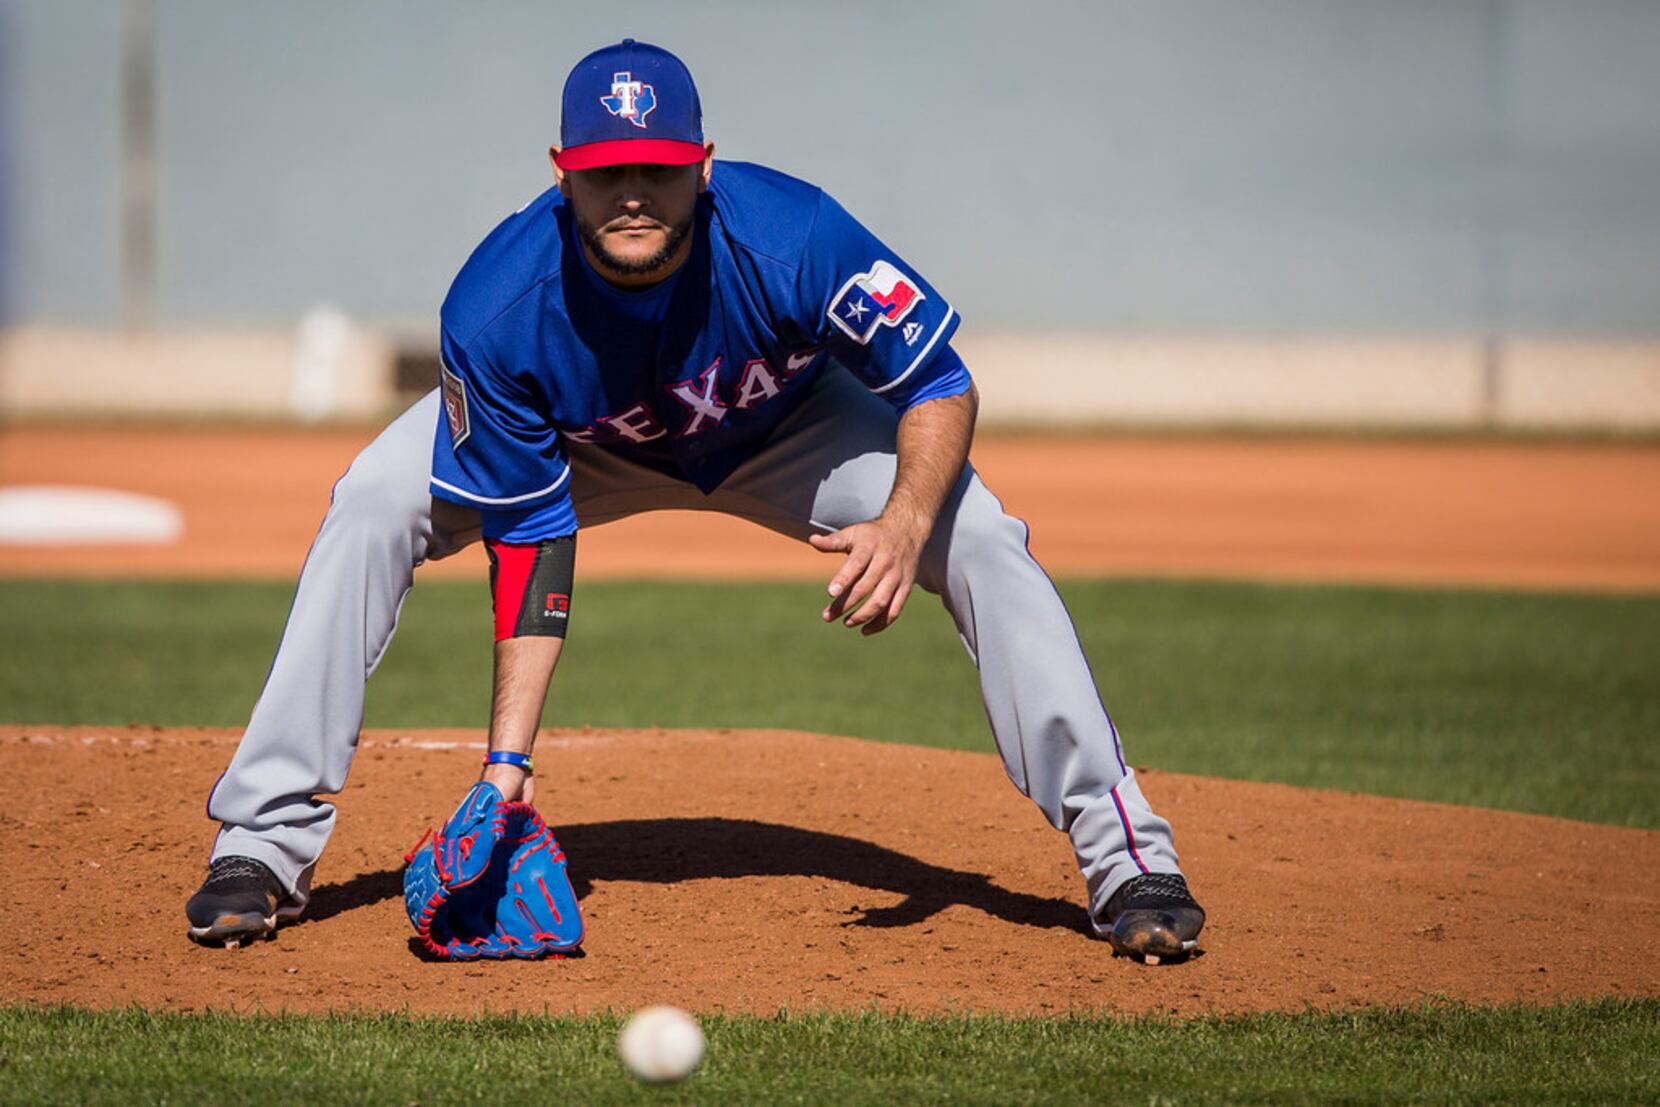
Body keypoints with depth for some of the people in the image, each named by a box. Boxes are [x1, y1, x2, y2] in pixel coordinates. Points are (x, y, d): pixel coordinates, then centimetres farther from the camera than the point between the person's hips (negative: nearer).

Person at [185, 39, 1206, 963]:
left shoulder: (793, 240, -38)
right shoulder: (497, 314, -35)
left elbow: (942, 386, -26)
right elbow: (529, 544, -27)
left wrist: (906, 524, -46)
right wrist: (509, 754, -34)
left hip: (784, 427, 0)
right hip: (582, 446, 0)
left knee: (980, 537, -20)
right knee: (373, 511, -22)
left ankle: (1126, 856, -9)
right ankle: (266, 847, -14)